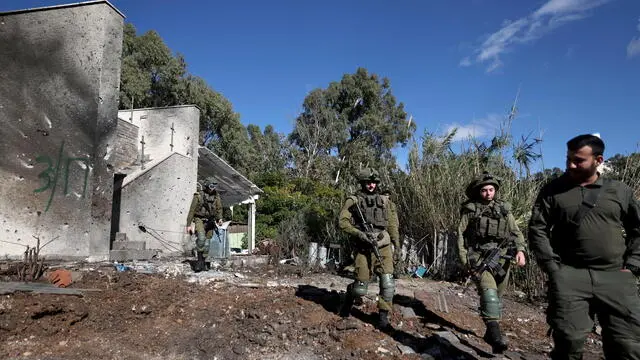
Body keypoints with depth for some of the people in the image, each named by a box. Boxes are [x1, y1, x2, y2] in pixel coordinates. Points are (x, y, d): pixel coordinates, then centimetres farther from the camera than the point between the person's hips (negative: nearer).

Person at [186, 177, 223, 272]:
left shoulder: (216, 196, 4)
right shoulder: (198, 196, -6)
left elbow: (219, 208, 10)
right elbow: (192, 210, -4)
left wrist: (219, 218, -8)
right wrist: (188, 225, -6)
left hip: (210, 221, 4)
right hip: (200, 220, -4)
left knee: (206, 243, 5)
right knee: (201, 238, -25)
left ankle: (202, 262, 18)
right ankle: (199, 260, -13)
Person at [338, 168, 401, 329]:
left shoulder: (385, 201, 11)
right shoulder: (354, 200, 1)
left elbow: (393, 225, 14)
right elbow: (342, 221, -5)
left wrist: (397, 246, 11)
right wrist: (359, 234, -16)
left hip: (384, 247, 2)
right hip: (364, 249, -2)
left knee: (387, 282, -11)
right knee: (360, 287, 2)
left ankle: (383, 316, 4)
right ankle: (349, 300, 35)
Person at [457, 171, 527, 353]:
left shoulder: (504, 209, 13)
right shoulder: (470, 210, 4)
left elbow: (516, 232, 9)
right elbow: (461, 236, 2)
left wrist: (520, 250, -9)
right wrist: (464, 259, -7)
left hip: (502, 258, 4)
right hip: (480, 258, -3)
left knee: (497, 297, 10)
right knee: (489, 293, -22)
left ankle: (491, 332, 25)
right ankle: (495, 333, -27)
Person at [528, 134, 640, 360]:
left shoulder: (620, 191, 10)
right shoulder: (553, 190, 5)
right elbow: (537, 229, 1)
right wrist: (552, 267, -6)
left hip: (616, 277, 2)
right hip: (569, 276, -2)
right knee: (568, 341, -6)